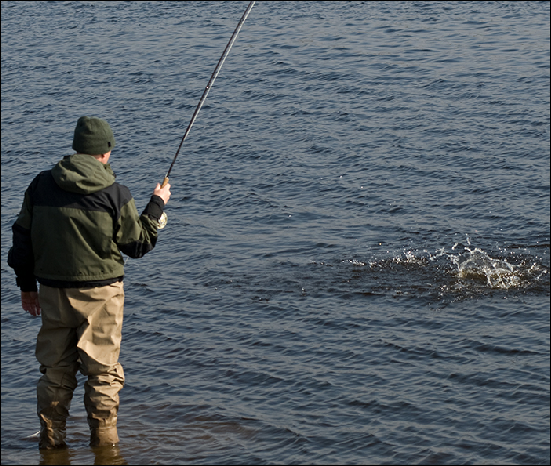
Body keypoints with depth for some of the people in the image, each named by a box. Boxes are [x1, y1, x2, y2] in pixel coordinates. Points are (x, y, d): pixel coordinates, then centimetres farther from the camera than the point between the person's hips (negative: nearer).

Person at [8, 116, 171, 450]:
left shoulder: (41, 185, 0)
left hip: (52, 293, 3)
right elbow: (138, 244, -1)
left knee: (55, 370, 13)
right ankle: (104, 441, 9)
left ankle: (51, 438, 17)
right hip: (100, 292, -3)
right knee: (103, 371, 6)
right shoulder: (115, 194, -11)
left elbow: (23, 238, 6)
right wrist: (157, 205, 12)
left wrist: (27, 286, 17)